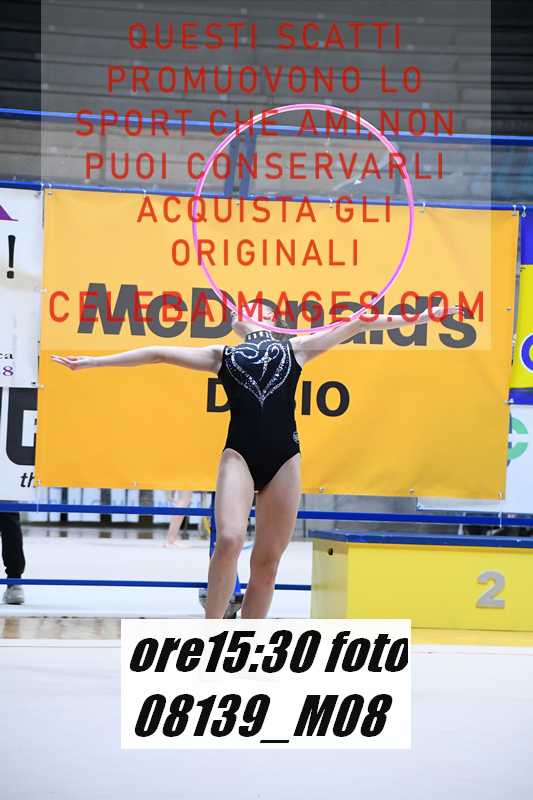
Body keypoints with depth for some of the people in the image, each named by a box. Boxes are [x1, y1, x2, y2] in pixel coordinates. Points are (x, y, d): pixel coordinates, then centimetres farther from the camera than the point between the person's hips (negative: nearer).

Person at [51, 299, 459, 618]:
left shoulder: (295, 348, 19)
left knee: (268, 560, 1)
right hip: (239, 455, -1)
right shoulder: (222, 355, 17)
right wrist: (96, 361, 14)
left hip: (285, 459, 2)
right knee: (229, 541, -22)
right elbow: (159, 353, 16)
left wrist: (421, 317, 18)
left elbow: (355, 325, 19)